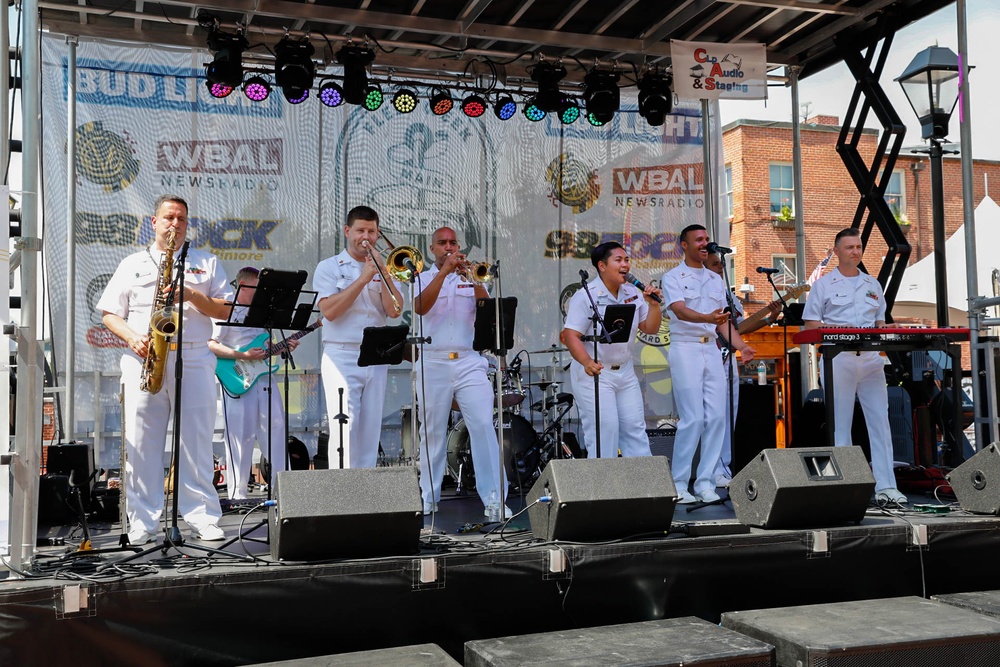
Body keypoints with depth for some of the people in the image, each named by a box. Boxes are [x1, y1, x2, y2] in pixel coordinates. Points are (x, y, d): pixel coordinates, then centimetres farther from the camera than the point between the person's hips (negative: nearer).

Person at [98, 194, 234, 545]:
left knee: (197, 440, -3)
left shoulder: (206, 262, 16)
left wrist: (193, 296, -8)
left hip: (194, 360, -1)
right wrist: (132, 337, -7)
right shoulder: (132, 264, 18)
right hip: (144, 359, 1)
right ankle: (141, 522, 6)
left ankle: (203, 518, 3)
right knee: (141, 443, -2)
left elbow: (226, 311, 8)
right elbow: (109, 314, 12)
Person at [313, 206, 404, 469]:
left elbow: (395, 311, 0)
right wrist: (363, 279, -12)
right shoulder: (329, 267, 5)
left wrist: (382, 272, -8)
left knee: (370, 430, 5)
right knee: (344, 427, -11)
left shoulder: (383, 271, 15)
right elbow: (329, 311, -10)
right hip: (342, 357, -4)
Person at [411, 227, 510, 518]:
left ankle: (494, 498, -9)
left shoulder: (470, 278, 13)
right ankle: (429, 497, 20)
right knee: (432, 434, 6)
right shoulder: (424, 279, 10)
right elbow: (420, 308, -12)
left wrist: (474, 280, -14)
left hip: (469, 363, 0)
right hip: (433, 364, 0)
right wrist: (444, 270, -16)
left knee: (484, 426, -11)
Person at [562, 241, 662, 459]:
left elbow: (650, 329, 10)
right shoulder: (585, 296, -12)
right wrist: (587, 362, -35)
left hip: (626, 372, 7)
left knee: (635, 428, 10)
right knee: (604, 430, -8)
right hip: (593, 373, -7)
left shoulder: (633, 293, 8)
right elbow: (571, 335, -19)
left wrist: (654, 304, -8)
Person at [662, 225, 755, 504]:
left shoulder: (716, 279, 18)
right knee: (692, 419, -9)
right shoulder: (673, 277, 0)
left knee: (716, 417, 0)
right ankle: (678, 484, 1)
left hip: (712, 350, 6)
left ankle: (705, 483, 8)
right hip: (685, 349, -6)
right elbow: (680, 311, -18)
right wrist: (707, 318, -36)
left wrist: (741, 346, 1)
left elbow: (723, 320, 16)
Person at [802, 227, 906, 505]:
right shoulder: (824, 285, 5)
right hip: (838, 359, -4)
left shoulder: (873, 285, 18)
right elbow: (811, 325, 0)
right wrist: (839, 332, -15)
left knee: (880, 420, -3)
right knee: (840, 425, 0)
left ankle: (885, 486, -2)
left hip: (871, 358, 4)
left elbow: (880, 322, 21)